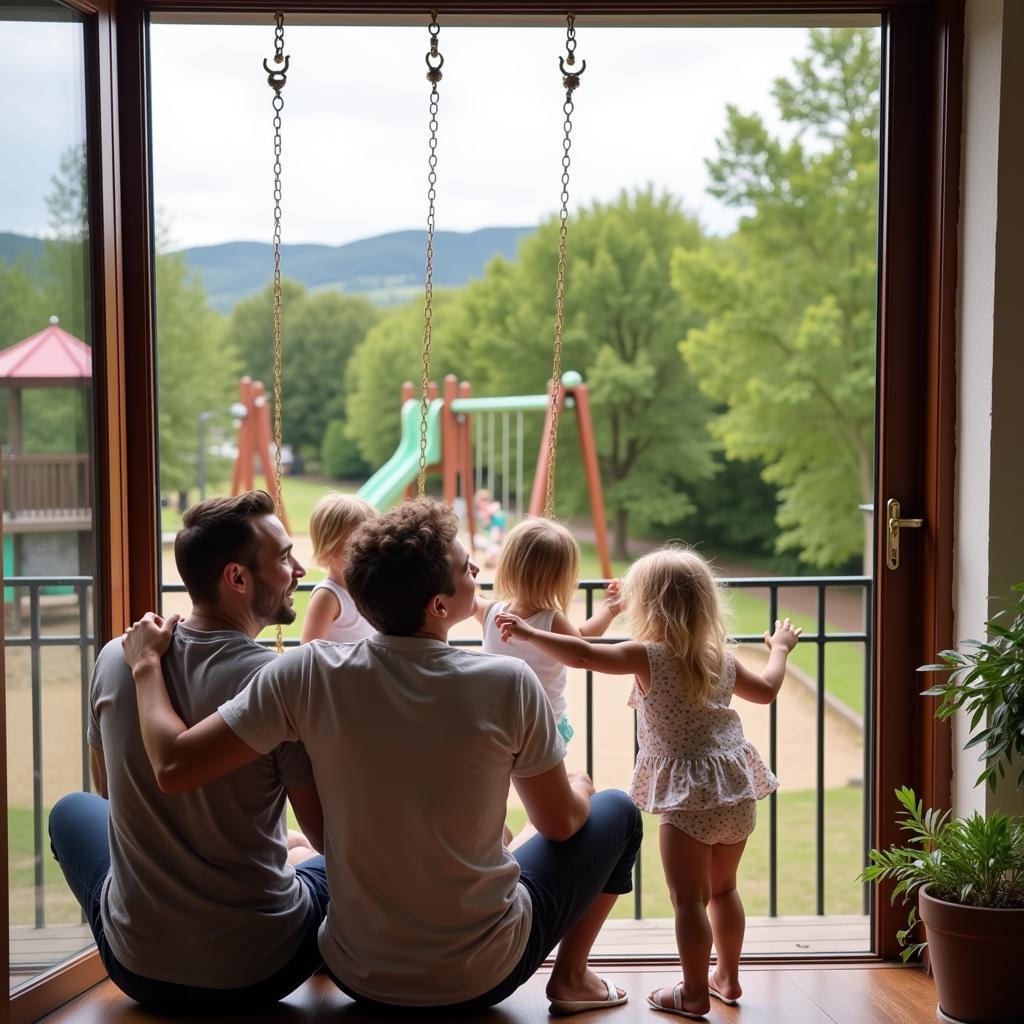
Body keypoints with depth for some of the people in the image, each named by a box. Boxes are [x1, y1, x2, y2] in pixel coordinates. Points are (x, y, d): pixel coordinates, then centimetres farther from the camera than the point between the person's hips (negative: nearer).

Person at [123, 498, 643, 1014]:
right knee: (616, 811, 20)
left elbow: (173, 766, -17)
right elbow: (560, 823, -6)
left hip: (361, 977, 3)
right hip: (485, 975, -3)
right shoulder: (509, 683, -19)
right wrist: (579, 787, 18)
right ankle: (570, 978, 24)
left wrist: (146, 664, -1)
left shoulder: (308, 675, -17)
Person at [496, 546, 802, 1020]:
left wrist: (529, 633, -13)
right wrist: (779, 648, 40)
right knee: (723, 890, 21)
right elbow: (766, 690, 23)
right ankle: (728, 977, 31)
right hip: (737, 789, 7)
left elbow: (583, 655, -21)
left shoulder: (649, 656, -13)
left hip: (691, 794, -7)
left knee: (689, 899, 3)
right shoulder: (722, 658, 6)